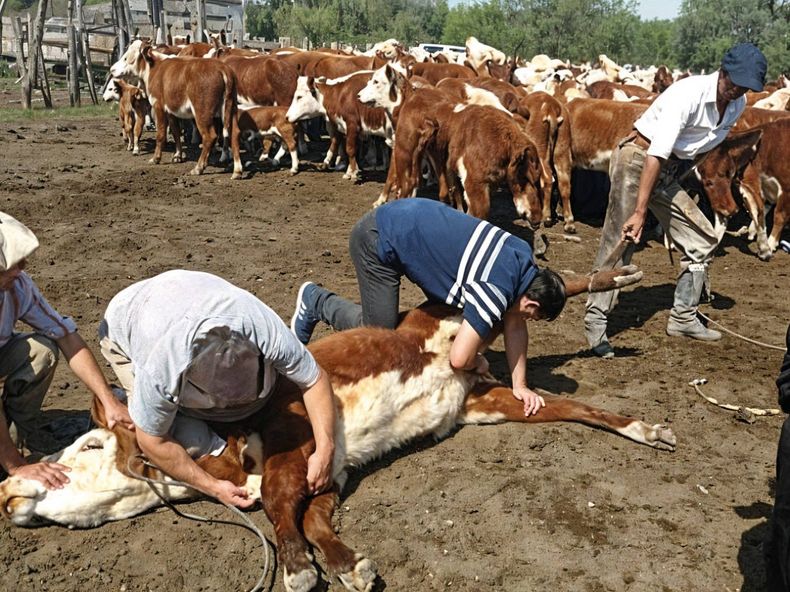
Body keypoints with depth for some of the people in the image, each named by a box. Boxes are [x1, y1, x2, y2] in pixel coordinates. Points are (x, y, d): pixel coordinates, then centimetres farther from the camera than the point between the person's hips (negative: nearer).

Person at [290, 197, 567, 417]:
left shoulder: (523, 258, -1)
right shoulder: (495, 290, -27)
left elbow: (515, 327, 7)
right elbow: (459, 358, -29)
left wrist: (520, 386, 4)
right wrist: (477, 362, -6)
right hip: (377, 240, -9)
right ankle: (316, 301, 17)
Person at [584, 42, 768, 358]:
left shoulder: (737, 105, 1)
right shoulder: (688, 94, -24)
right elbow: (657, 154, -31)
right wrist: (640, 212, -36)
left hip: (669, 173, 8)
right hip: (637, 160, -8)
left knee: (702, 240, 7)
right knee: (619, 243, -12)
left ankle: (683, 319, 18)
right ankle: (595, 324, -5)